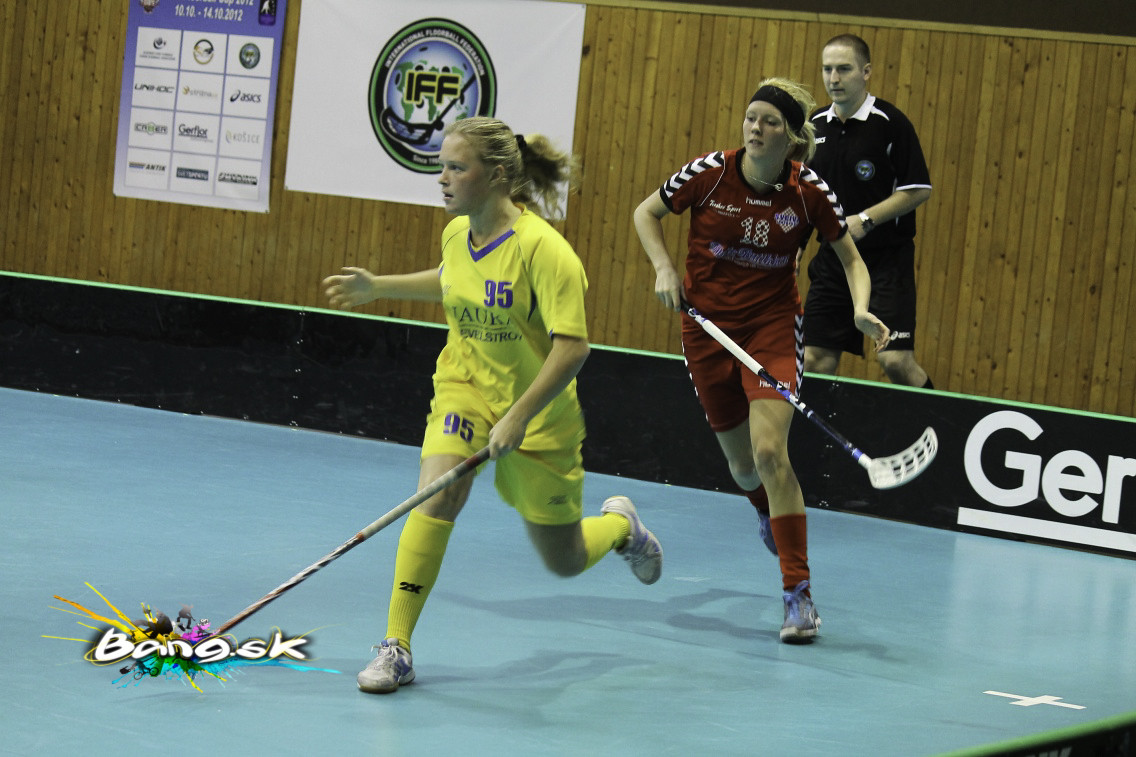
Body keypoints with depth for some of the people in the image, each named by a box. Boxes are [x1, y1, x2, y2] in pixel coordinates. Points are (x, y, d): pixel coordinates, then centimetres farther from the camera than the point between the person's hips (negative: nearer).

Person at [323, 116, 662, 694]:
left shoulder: (541, 248, -25)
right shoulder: (456, 234, -4)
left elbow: (572, 345, -28)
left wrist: (518, 417, -32)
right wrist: (378, 288, 17)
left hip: (538, 414, -4)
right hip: (463, 391, 4)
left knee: (565, 562, 10)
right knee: (436, 497, -25)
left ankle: (619, 523, 46)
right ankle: (396, 648, -18)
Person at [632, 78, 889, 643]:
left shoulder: (810, 194, -12)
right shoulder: (710, 173, -12)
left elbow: (851, 260, 1)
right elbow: (646, 213, 5)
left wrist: (861, 310, -18)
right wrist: (664, 269, -10)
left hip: (773, 326, -2)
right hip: (707, 326, 2)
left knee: (770, 451, -20)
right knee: (742, 463, 11)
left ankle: (798, 593, -12)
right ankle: (768, 513, 51)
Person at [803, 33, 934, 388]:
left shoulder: (890, 123, -11)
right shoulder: (815, 126, 7)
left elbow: (919, 189, -12)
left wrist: (865, 220, -18)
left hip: (886, 257, -6)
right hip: (833, 256, 6)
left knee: (894, 359, -14)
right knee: (816, 359, 2)